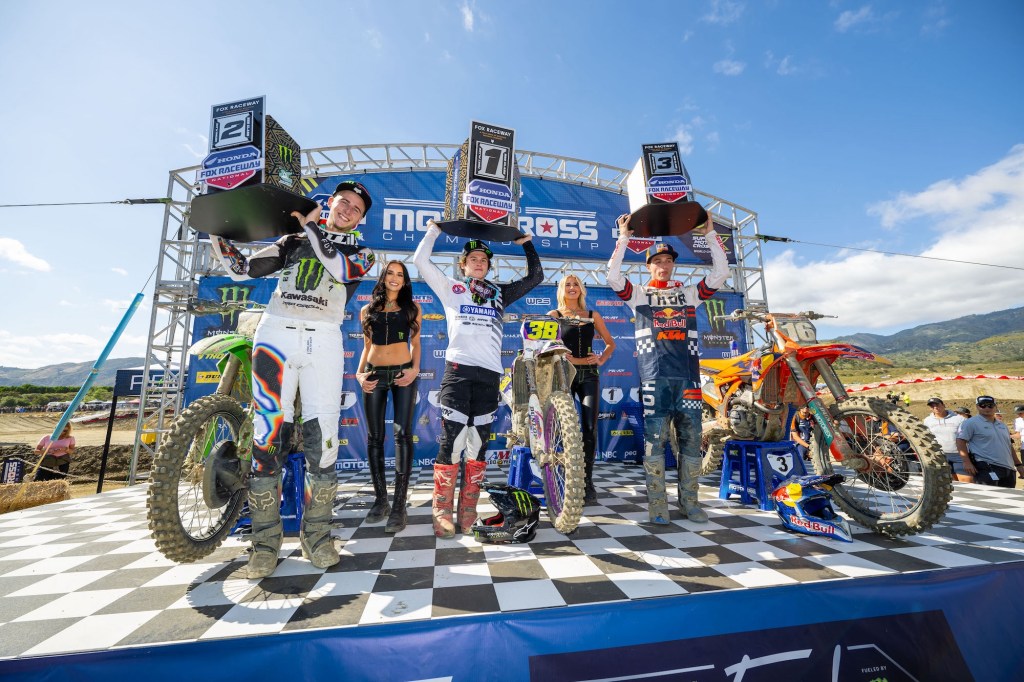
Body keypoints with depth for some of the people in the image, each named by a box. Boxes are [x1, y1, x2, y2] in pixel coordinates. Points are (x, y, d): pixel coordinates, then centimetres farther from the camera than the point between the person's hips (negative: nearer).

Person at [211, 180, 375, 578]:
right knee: (268, 436, -5)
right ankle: (266, 542, 7)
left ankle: (316, 535, 9)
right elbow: (242, 269, 18)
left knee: (322, 437, -6)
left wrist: (309, 225, 1)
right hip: (275, 334, 1)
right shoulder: (292, 242, 21)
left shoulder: (361, 253, 16)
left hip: (323, 341, -1)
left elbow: (341, 269, -6)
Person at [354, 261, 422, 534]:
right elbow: (367, 347, 15)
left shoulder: (412, 308, 9)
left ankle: (399, 505, -4)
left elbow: (415, 343, 9)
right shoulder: (367, 310, 13)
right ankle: (380, 499, 17)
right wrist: (359, 373, 1)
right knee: (374, 437, 4)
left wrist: (415, 369, -6)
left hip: (403, 374, -2)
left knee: (402, 434, -8)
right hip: (375, 375, 2)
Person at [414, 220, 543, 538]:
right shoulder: (450, 287, 16)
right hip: (458, 368, -2)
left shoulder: (500, 293, 22)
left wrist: (526, 243, 27)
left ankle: (468, 513, 13)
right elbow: (420, 260, 10)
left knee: (479, 442, 3)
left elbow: (535, 276, 25)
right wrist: (434, 229, 19)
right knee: (452, 440, -8)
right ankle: (441, 511, 5)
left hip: (489, 372, 3)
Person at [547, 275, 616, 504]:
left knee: (590, 428, -4)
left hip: (589, 375, 2)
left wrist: (601, 359, 0)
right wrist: (576, 360, -15)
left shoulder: (593, 315, 14)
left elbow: (610, 343, 19)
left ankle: (587, 481, 8)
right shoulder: (554, 315, 6)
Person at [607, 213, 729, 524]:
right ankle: (657, 503, 7)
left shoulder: (689, 294, 19)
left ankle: (689, 501, 20)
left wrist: (710, 234, 11)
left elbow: (720, 273, 13)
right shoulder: (639, 295, 11)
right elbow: (613, 276, -3)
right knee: (655, 439, -2)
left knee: (691, 439, 7)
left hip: (688, 376, 3)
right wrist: (624, 237, -2)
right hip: (654, 376, -3)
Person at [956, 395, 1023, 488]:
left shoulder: (1002, 425, 19)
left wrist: (1018, 464, 21)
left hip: (1008, 469, 8)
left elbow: (1009, 446, 26)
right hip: (986, 468, -8)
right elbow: (960, 441, -14)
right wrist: (966, 462, -20)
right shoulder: (971, 423, -7)